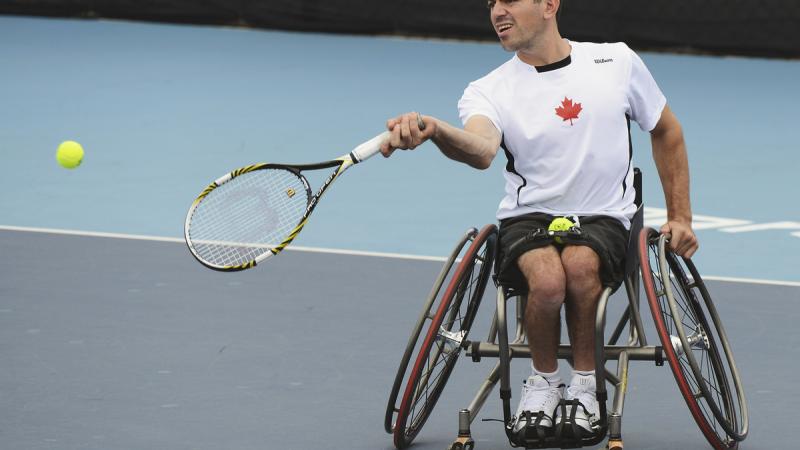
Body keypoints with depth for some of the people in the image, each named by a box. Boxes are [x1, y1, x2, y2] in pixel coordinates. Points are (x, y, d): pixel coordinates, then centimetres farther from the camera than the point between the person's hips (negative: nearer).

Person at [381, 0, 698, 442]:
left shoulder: (617, 61, 4)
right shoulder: (489, 91, -2)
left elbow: (666, 131, 19)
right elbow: (480, 150, -27)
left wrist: (680, 218, 15)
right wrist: (433, 130, -50)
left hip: (603, 220, 0)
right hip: (528, 218, 0)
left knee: (580, 263, -35)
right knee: (548, 278, -34)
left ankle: (584, 382, -11)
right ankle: (543, 381, -5)